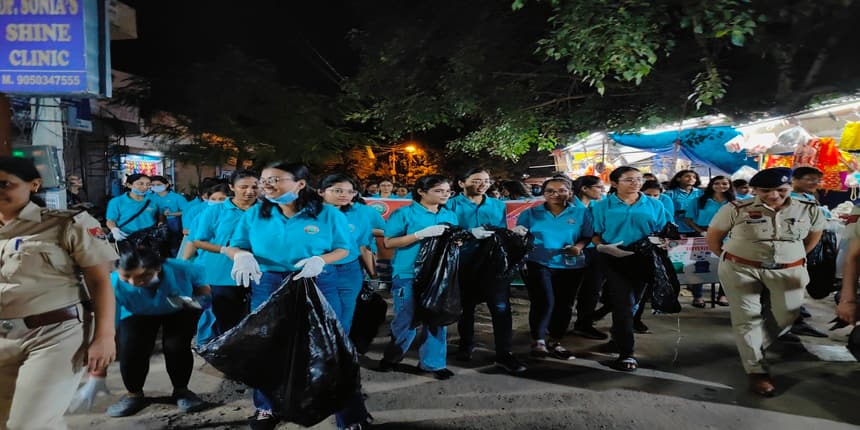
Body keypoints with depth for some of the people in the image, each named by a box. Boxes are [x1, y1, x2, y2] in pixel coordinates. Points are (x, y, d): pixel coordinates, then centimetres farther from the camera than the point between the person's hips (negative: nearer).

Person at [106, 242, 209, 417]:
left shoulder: (181, 270, -37)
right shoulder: (114, 285, -37)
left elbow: (204, 287, -14)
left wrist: (196, 300, -34)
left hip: (181, 312, -1)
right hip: (137, 315, 1)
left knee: (176, 346, -20)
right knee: (130, 349, -19)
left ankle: (181, 391, 10)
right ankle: (134, 394, 11)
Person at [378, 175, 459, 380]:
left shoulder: (450, 215, 11)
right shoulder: (404, 213, -6)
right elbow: (389, 242, -10)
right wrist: (421, 234, -19)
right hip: (409, 275, -5)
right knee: (406, 320, 4)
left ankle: (433, 362, 21)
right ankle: (391, 357, 27)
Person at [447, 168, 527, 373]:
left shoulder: (499, 205, 10)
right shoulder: (451, 205, -2)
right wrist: (469, 234, -23)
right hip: (465, 265, -1)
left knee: (501, 307, -7)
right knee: (466, 307, 14)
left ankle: (504, 354, 0)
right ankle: (466, 345, 34)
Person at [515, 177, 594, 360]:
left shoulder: (581, 212, 4)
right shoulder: (530, 213, 4)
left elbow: (588, 235, 3)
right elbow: (519, 237, 5)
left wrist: (579, 246, -16)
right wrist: (519, 235, -17)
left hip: (570, 265, 2)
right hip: (538, 263, -2)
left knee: (564, 304, 10)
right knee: (543, 302, -13)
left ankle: (555, 342, 25)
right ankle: (538, 341, 3)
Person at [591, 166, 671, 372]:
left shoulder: (654, 205, 6)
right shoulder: (602, 206, 1)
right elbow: (594, 233, 0)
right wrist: (604, 247, -18)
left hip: (643, 258, 3)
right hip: (614, 260, -3)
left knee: (633, 302, 16)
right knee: (623, 303, -10)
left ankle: (618, 336, 41)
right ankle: (626, 353, -4)